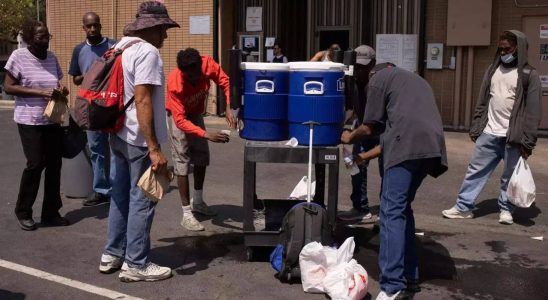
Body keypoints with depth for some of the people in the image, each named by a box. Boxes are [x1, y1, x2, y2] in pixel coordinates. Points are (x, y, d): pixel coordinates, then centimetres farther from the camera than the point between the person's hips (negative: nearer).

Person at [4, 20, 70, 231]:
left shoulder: (52, 57, 8)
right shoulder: (19, 56, -9)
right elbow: (8, 87, -11)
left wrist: (61, 90, -4)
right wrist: (40, 92, -20)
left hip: (53, 119, 6)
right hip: (30, 120, -5)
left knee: (54, 164, 4)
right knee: (35, 164, -7)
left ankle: (51, 213, 15)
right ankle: (23, 212, 12)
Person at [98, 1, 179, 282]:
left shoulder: (121, 49, 13)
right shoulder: (147, 52, -16)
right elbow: (142, 101, -24)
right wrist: (154, 148, -25)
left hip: (118, 135, 9)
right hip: (138, 140, -9)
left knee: (120, 195, 17)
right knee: (141, 201, 0)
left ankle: (112, 254, 27)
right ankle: (135, 264, 8)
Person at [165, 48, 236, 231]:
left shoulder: (208, 64, -30)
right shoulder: (175, 83, -38)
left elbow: (225, 82, -14)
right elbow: (180, 120, -39)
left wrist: (228, 109, -29)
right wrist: (207, 135, -48)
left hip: (196, 113, 6)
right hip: (178, 116, -5)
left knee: (202, 158, 12)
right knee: (182, 162, -9)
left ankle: (197, 202, 31)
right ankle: (187, 215, -4)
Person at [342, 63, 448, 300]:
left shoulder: (379, 77, 17)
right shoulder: (415, 80, 38)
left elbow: (371, 127, 13)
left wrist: (350, 137, 34)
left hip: (408, 144, -7)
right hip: (432, 144, 7)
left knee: (392, 213, -8)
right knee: (402, 208, 17)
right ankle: (409, 278, 20)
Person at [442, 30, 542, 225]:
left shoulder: (528, 75, -4)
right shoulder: (493, 70, 11)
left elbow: (533, 112, -7)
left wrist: (527, 141, -12)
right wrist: (475, 128, 8)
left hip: (513, 137, -4)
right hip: (488, 134, 4)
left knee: (510, 176, 6)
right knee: (476, 171, 6)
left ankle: (506, 209, 20)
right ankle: (464, 207, 12)